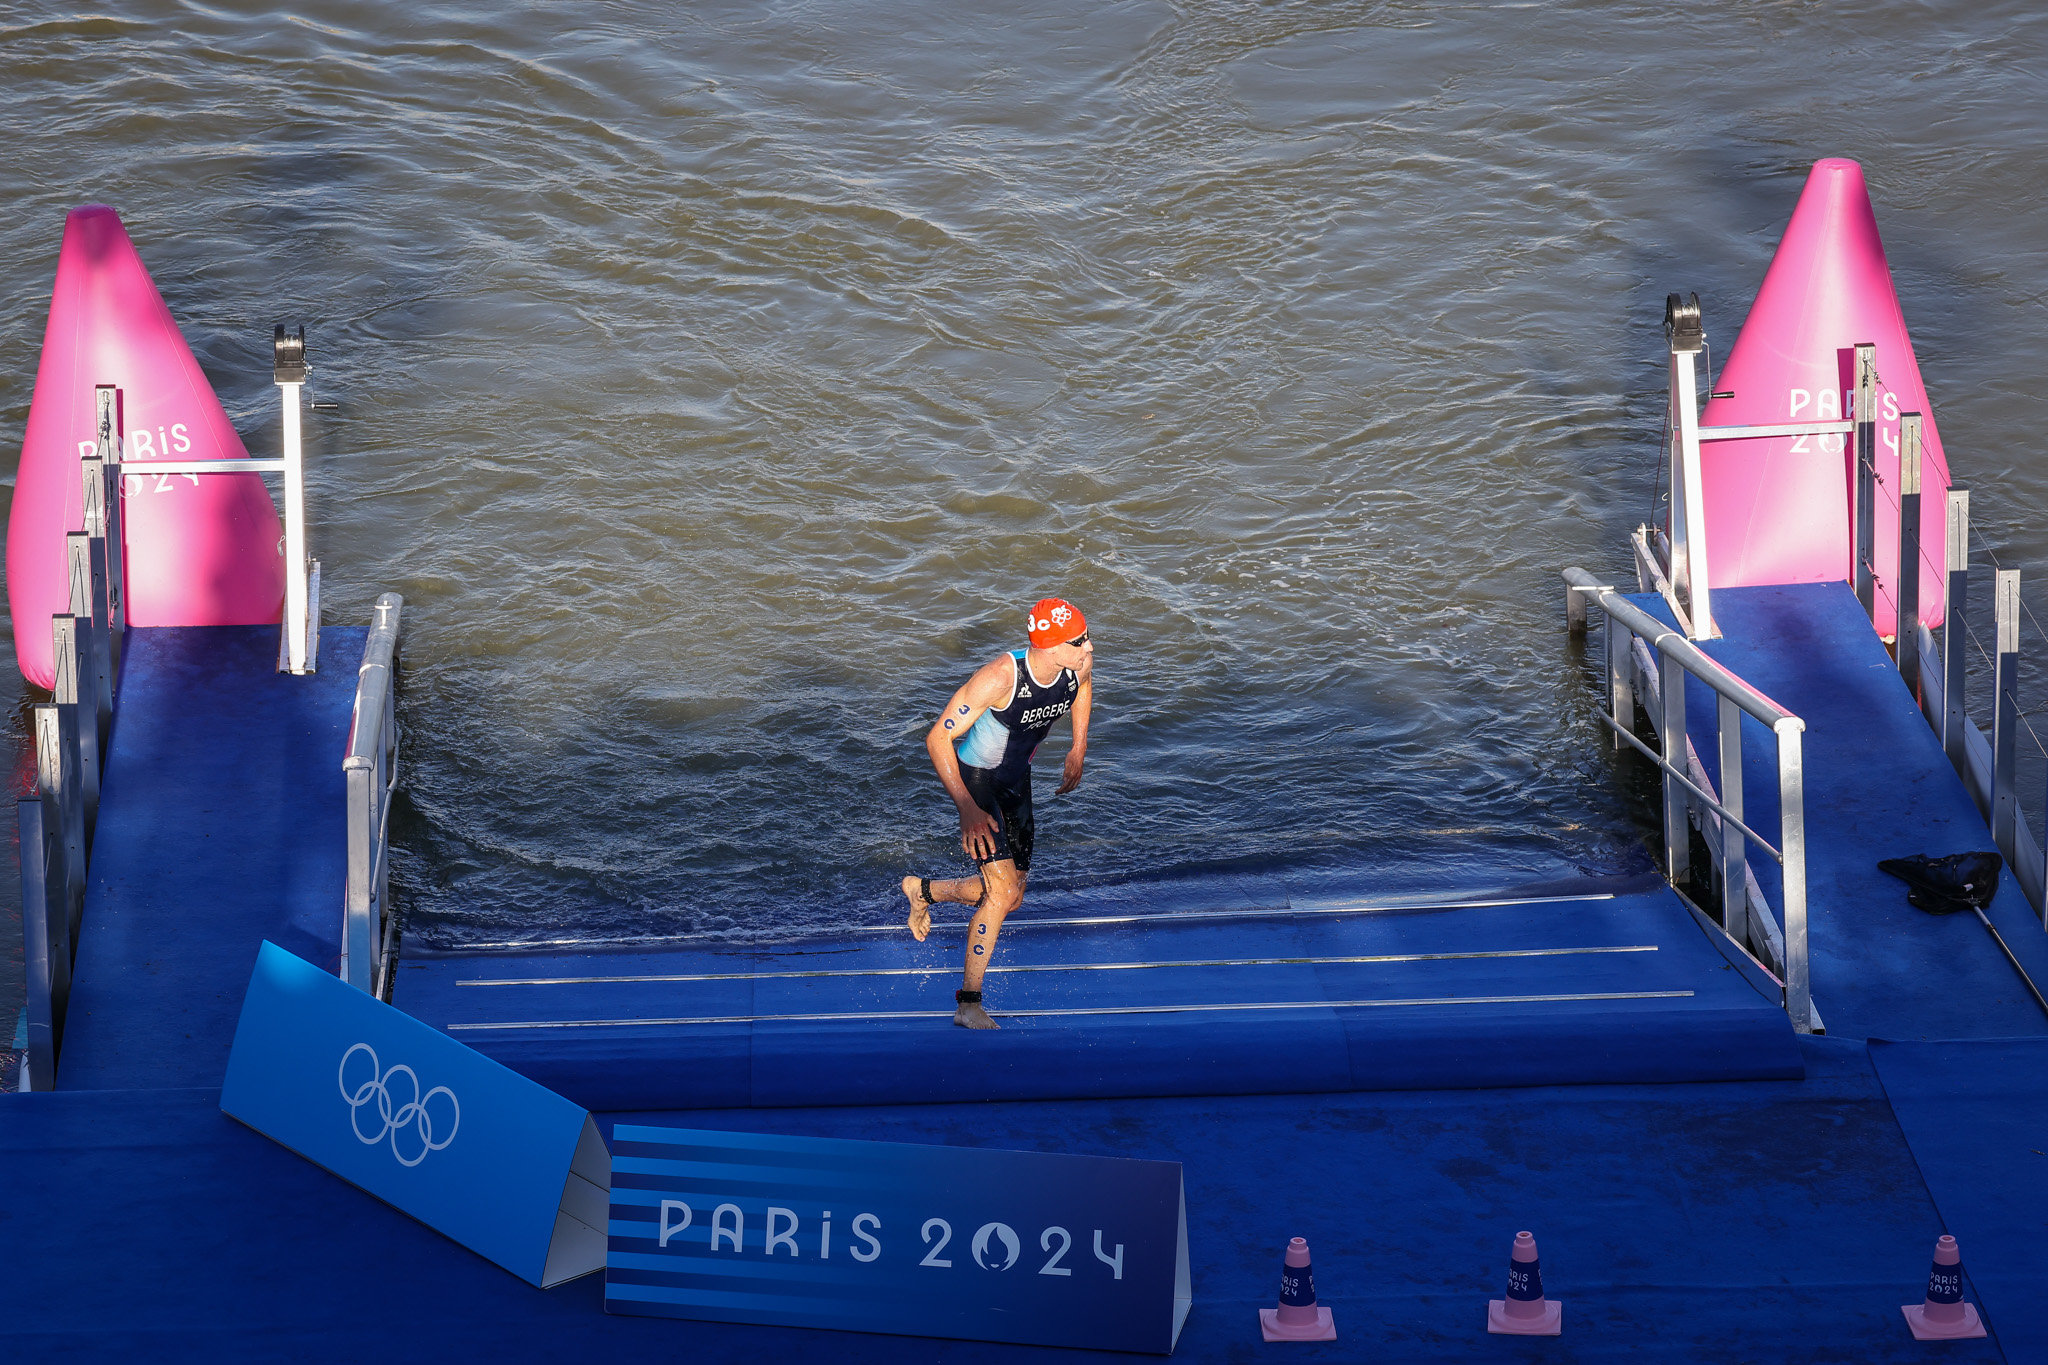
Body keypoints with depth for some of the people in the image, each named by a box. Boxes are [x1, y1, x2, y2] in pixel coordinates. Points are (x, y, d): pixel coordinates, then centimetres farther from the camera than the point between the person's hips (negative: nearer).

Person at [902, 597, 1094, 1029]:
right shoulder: (999, 677, -34)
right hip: (975, 779, -7)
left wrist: (1078, 750, 12)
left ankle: (924, 890, 38)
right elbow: (938, 738, -29)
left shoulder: (1080, 663, -16)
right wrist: (967, 808, -35)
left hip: (1017, 780, 7)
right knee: (1003, 891, -17)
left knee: (1010, 896, 12)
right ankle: (968, 1002, -5)